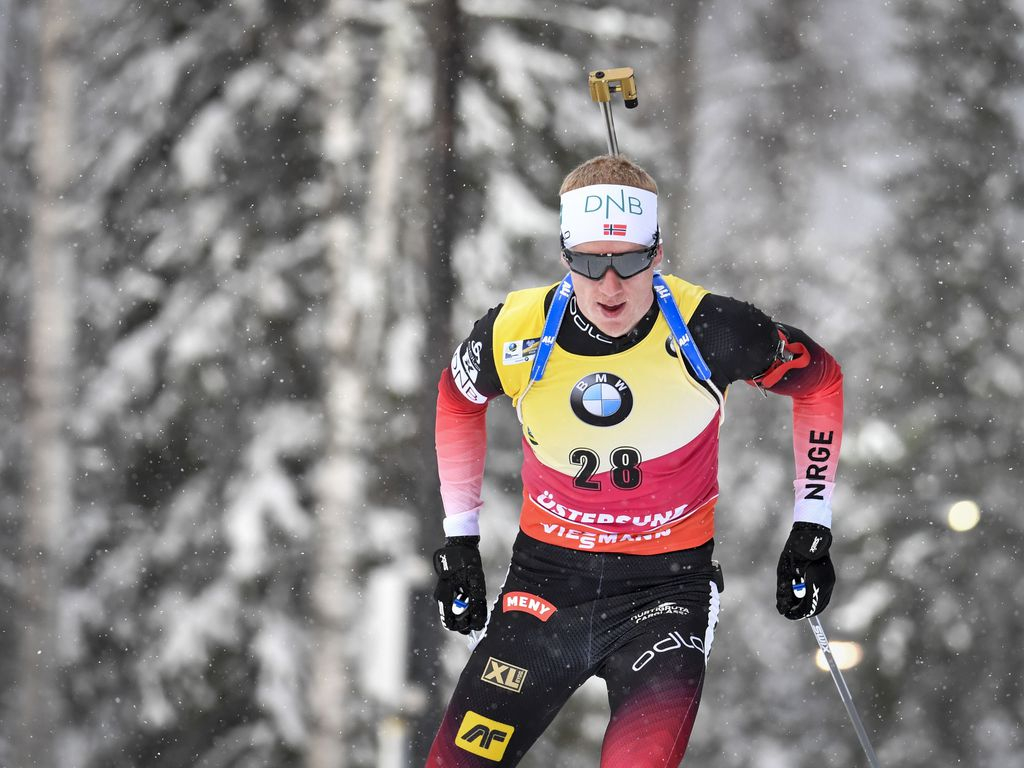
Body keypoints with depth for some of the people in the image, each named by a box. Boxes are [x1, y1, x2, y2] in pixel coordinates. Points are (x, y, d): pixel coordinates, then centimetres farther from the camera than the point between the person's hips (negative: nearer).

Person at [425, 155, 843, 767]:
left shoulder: (708, 331, -16)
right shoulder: (517, 335, -11)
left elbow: (820, 380, 3)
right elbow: (457, 399, 14)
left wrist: (812, 527, 4)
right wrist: (459, 539, 15)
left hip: (669, 584, -2)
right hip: (547, 575, 3)